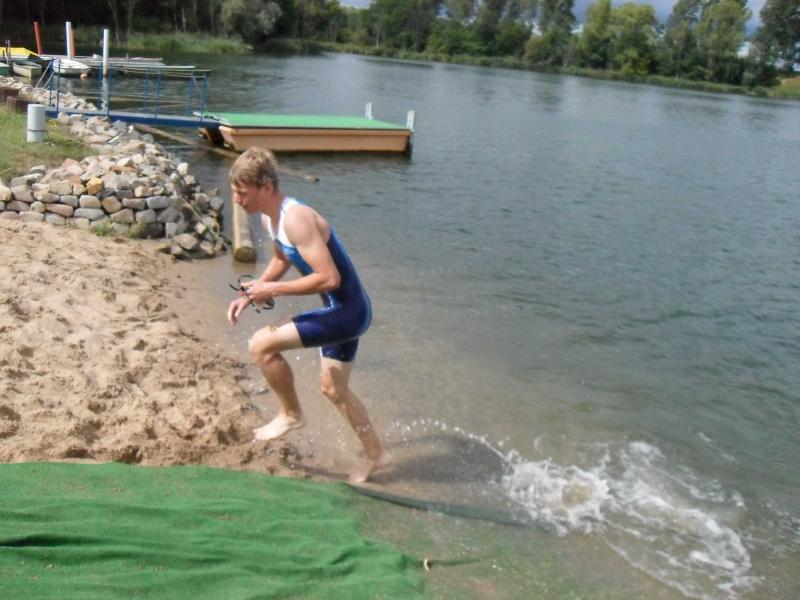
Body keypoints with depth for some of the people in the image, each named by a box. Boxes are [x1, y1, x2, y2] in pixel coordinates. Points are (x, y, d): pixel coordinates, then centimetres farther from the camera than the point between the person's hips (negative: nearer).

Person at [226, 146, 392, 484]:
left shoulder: (296, 219, -25)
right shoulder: (269, 218, 5)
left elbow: (329, 278, -30)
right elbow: (281, 261, 24)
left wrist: (273, 291, -22)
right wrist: (250, 296, 11)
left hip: (348, 312, -10)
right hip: (342, 312, 10)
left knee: (261, 344, -14)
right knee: (333, 389, 23)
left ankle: (291, 414, 9)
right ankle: (376, 455, 40)